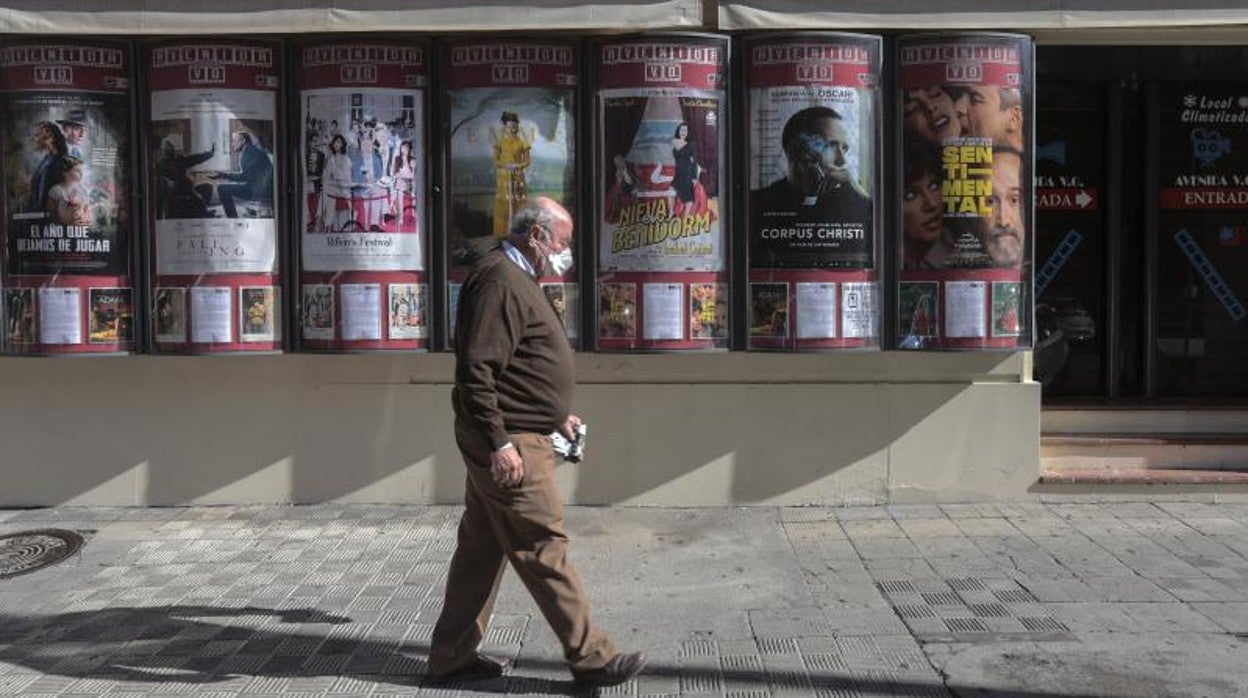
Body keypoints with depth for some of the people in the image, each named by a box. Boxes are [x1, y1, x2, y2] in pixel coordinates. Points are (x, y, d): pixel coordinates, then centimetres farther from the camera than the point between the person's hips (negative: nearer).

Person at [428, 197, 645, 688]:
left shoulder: (515, 278, 19)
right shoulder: (500, 280, -15)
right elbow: (476, 370, -23)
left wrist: (555, 415, 25)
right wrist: (499, 443, -24)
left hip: (507, 438, 11)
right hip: (510, 443, -11)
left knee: (482, 547, 14)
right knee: (544, 547, -4)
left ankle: (451, 657, 23)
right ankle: (590, 657, 5)